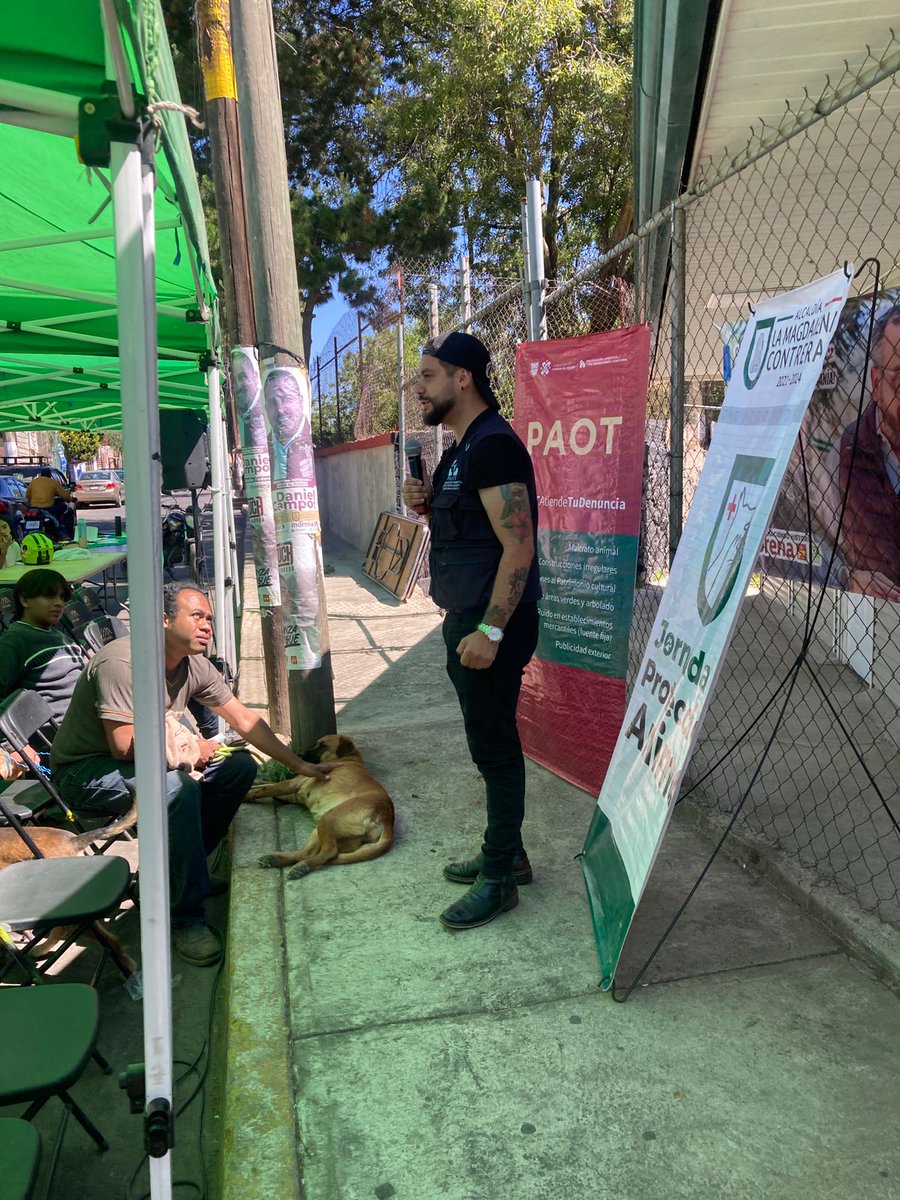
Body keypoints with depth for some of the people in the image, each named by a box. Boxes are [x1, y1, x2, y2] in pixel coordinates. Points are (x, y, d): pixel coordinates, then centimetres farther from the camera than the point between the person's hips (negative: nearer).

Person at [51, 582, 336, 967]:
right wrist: (190, 747, -15)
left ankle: (184, 869, 8)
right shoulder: (122, 661, -27)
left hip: (145, 759, 8)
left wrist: (298, 765, 0)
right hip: (84, 771, -8)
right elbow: (124, 746, -29)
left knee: (239, 767, -2)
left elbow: (245, 720, 2)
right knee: (178, 789, -34)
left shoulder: (196, 667, -4)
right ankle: (185, 917, -19)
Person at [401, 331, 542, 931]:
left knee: (494, 746, 0)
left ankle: (499, 878, 13)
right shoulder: (462, 447, 15)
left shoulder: (494, 446, -17)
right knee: (490, 741, 17)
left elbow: (518, 546, -22)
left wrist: (490, 630, -25)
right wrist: (427, 504, 5)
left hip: (493, 623, -10)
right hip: (467, 617, 10)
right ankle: (506, 852, 32)